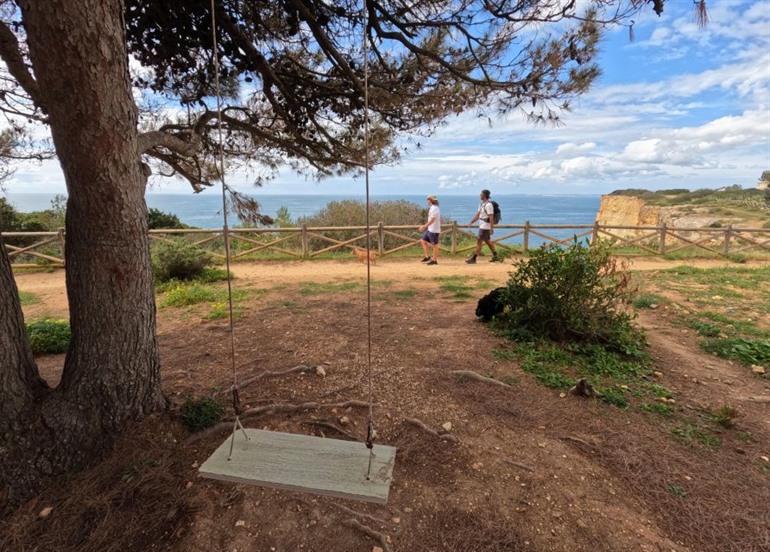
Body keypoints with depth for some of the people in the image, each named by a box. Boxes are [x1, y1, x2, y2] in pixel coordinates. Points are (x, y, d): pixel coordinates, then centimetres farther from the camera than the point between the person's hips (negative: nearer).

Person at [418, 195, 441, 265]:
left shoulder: (434, 208, -16)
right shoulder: (432, 208, 14)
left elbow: (432, 220, -21)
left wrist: (424, 226, -20)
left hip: (434, 230, -10)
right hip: (430, 229, 10)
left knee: (434, 245, -1)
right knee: (423, 241, 11)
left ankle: (434, 260, 7)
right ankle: (427, 256, 14)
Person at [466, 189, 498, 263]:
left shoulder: (488, 205, -17)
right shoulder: (482, 204, 13)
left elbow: (491, 217, -21)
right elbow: (478, 214, 18)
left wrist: (491, 228, -24)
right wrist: (471, 223, 15)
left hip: (485, 227, -10)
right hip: (482, 226, 10)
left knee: (479, 242, -7)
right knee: (488, 241, 15)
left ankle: (473, 258, -4)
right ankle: (495, 256, 24)